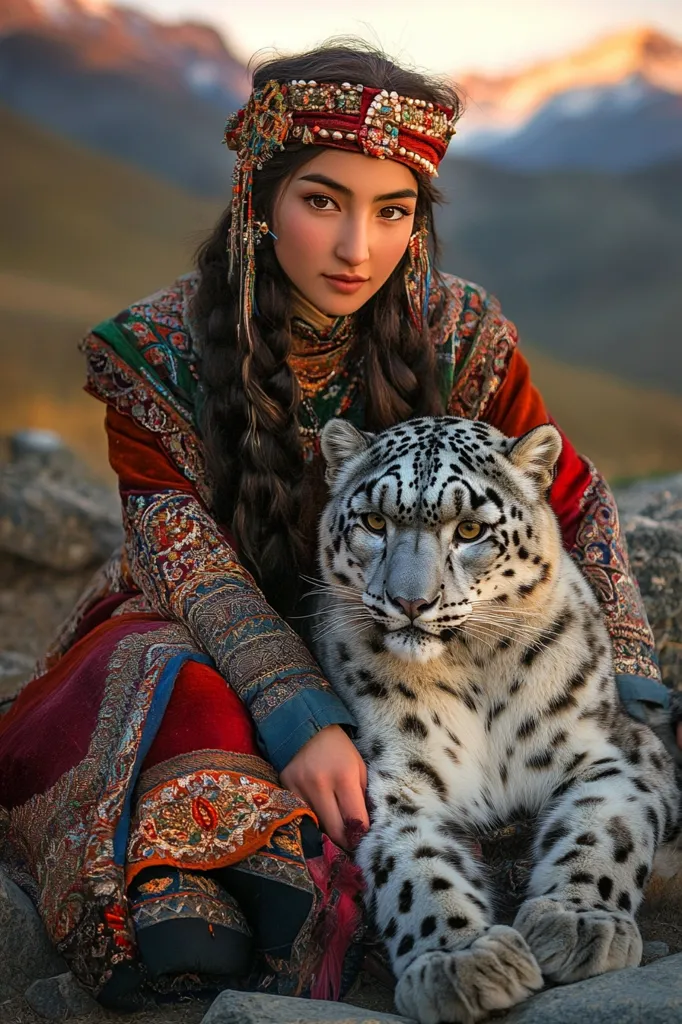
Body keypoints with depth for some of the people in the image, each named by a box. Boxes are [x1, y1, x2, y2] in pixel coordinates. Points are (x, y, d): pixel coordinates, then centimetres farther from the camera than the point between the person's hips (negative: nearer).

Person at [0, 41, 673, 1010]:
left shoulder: (460, 336, -9)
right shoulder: (160, 351, -13)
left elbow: (575, 502, 1)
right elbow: (184, 552, -21)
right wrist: (296, 713, -36)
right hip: (201, 638, -1)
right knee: (176, 688, -34)